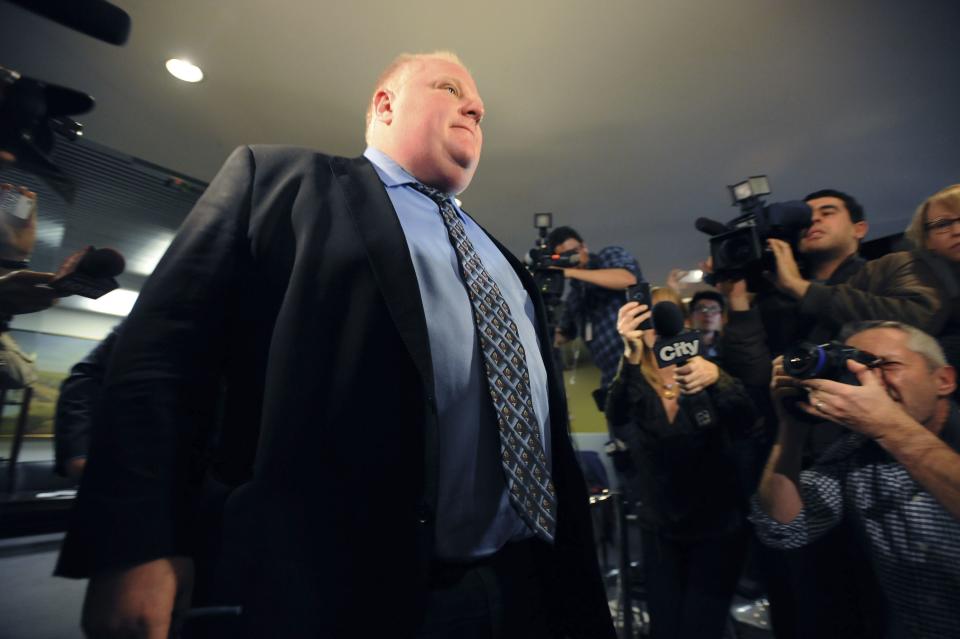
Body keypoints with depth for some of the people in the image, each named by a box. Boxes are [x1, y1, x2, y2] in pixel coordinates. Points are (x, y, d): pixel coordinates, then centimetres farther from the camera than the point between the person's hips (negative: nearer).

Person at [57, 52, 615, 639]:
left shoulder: (506, 263, 19)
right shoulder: (279, 178, 5)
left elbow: (549, 426, 15)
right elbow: (166, 347, -4)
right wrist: (137, 544, -13)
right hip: (330, 587, -5)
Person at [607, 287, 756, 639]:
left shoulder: (705, 369, -9)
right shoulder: (634, 381, -9)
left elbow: (745, 419, -25)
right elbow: (617, 416, -30)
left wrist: (716, 377, -46)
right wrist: (631, 358, -49)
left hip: (718, 527, 0)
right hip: (660, 529, 1)